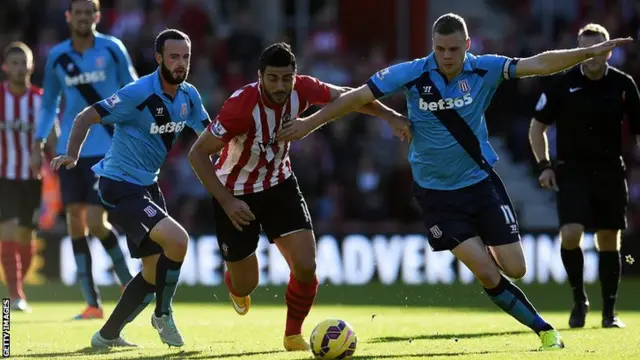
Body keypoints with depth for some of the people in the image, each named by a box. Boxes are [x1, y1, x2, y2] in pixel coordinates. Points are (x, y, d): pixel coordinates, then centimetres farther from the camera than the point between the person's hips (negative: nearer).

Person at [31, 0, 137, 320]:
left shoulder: (112, 49, -2)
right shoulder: (57, 57, 7)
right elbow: (49, 103, 17)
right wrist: (38, 144, 9)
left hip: (106, 148, -4)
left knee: (95, 221, -12)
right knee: (74, 219, -1)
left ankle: (128, 282, 13)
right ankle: (92, 303, 4)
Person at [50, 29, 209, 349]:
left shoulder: (188, 96, 1)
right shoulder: (138, 93, -20)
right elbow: (87, 117, -16)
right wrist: (71, 154, -30)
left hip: (147, 185, 9)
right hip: (119, 186, -9)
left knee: (154, 271, 11)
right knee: (177, 239, -25)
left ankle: (107, 335, 24)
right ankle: (163, 315, -4)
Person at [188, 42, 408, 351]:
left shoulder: (301, 91, -20)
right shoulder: (242, 105, -34)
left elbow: (344, 96, 1)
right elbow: (197, 154, -28)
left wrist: (389, 115, -2)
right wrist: (227, 202, -31)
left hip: (279, 183, 4)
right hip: (236, 193, -4)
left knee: (306, 267, -11)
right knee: (246, 285, 6)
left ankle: (293, 335, 15)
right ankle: (236, 285, 46)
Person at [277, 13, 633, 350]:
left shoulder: (484, 70, -10)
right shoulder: (411, 74, -14)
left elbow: (538, 64, -17)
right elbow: (356, 97, -8)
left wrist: (588, 52, -27)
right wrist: (310, 123, -8)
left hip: (481, 181, 2)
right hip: (436, 193, -2)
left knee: (514, 268, -4)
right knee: (487, 273, -11)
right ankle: (543, 330, 6)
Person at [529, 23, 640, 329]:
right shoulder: (562, 84, -5)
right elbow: (537, 126, 5)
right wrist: (544, 164, -4)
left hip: (610, 172, 2)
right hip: (572, 171, -2)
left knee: (609, 241, 4)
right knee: (570, 233, -17)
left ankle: (609, 312, 15)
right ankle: (579, 300, 4)